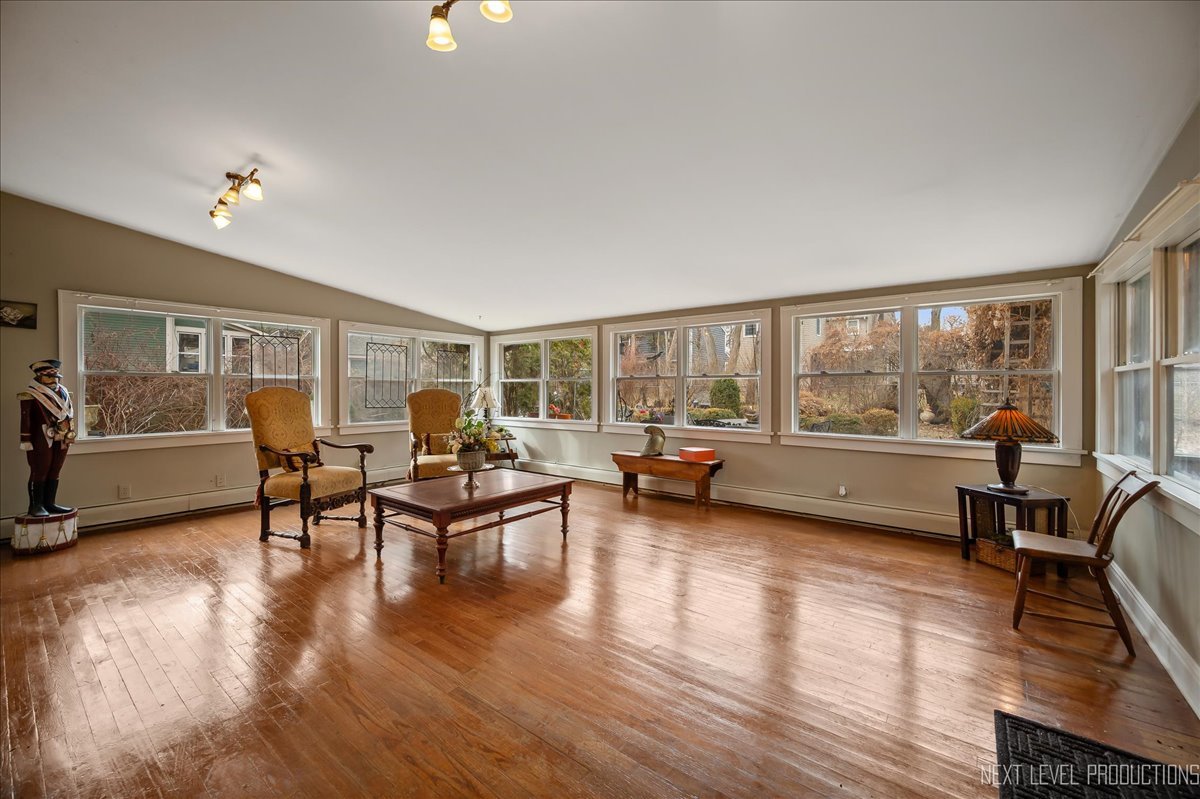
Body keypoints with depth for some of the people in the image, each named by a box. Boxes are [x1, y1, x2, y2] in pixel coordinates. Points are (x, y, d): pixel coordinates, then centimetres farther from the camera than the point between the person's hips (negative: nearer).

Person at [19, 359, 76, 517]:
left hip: (60, 439, 6)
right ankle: (36, 505, 9)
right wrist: (26, 441, -12)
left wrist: (69, 433, 17)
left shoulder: (63, 391, 12)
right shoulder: (30, 394, -8)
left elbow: (69, 413, 18)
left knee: (54, 472, 10)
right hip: (41, 441, -6)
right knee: (39, 472, 0)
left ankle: (50, 503, 18)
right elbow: (25, 419, -10)